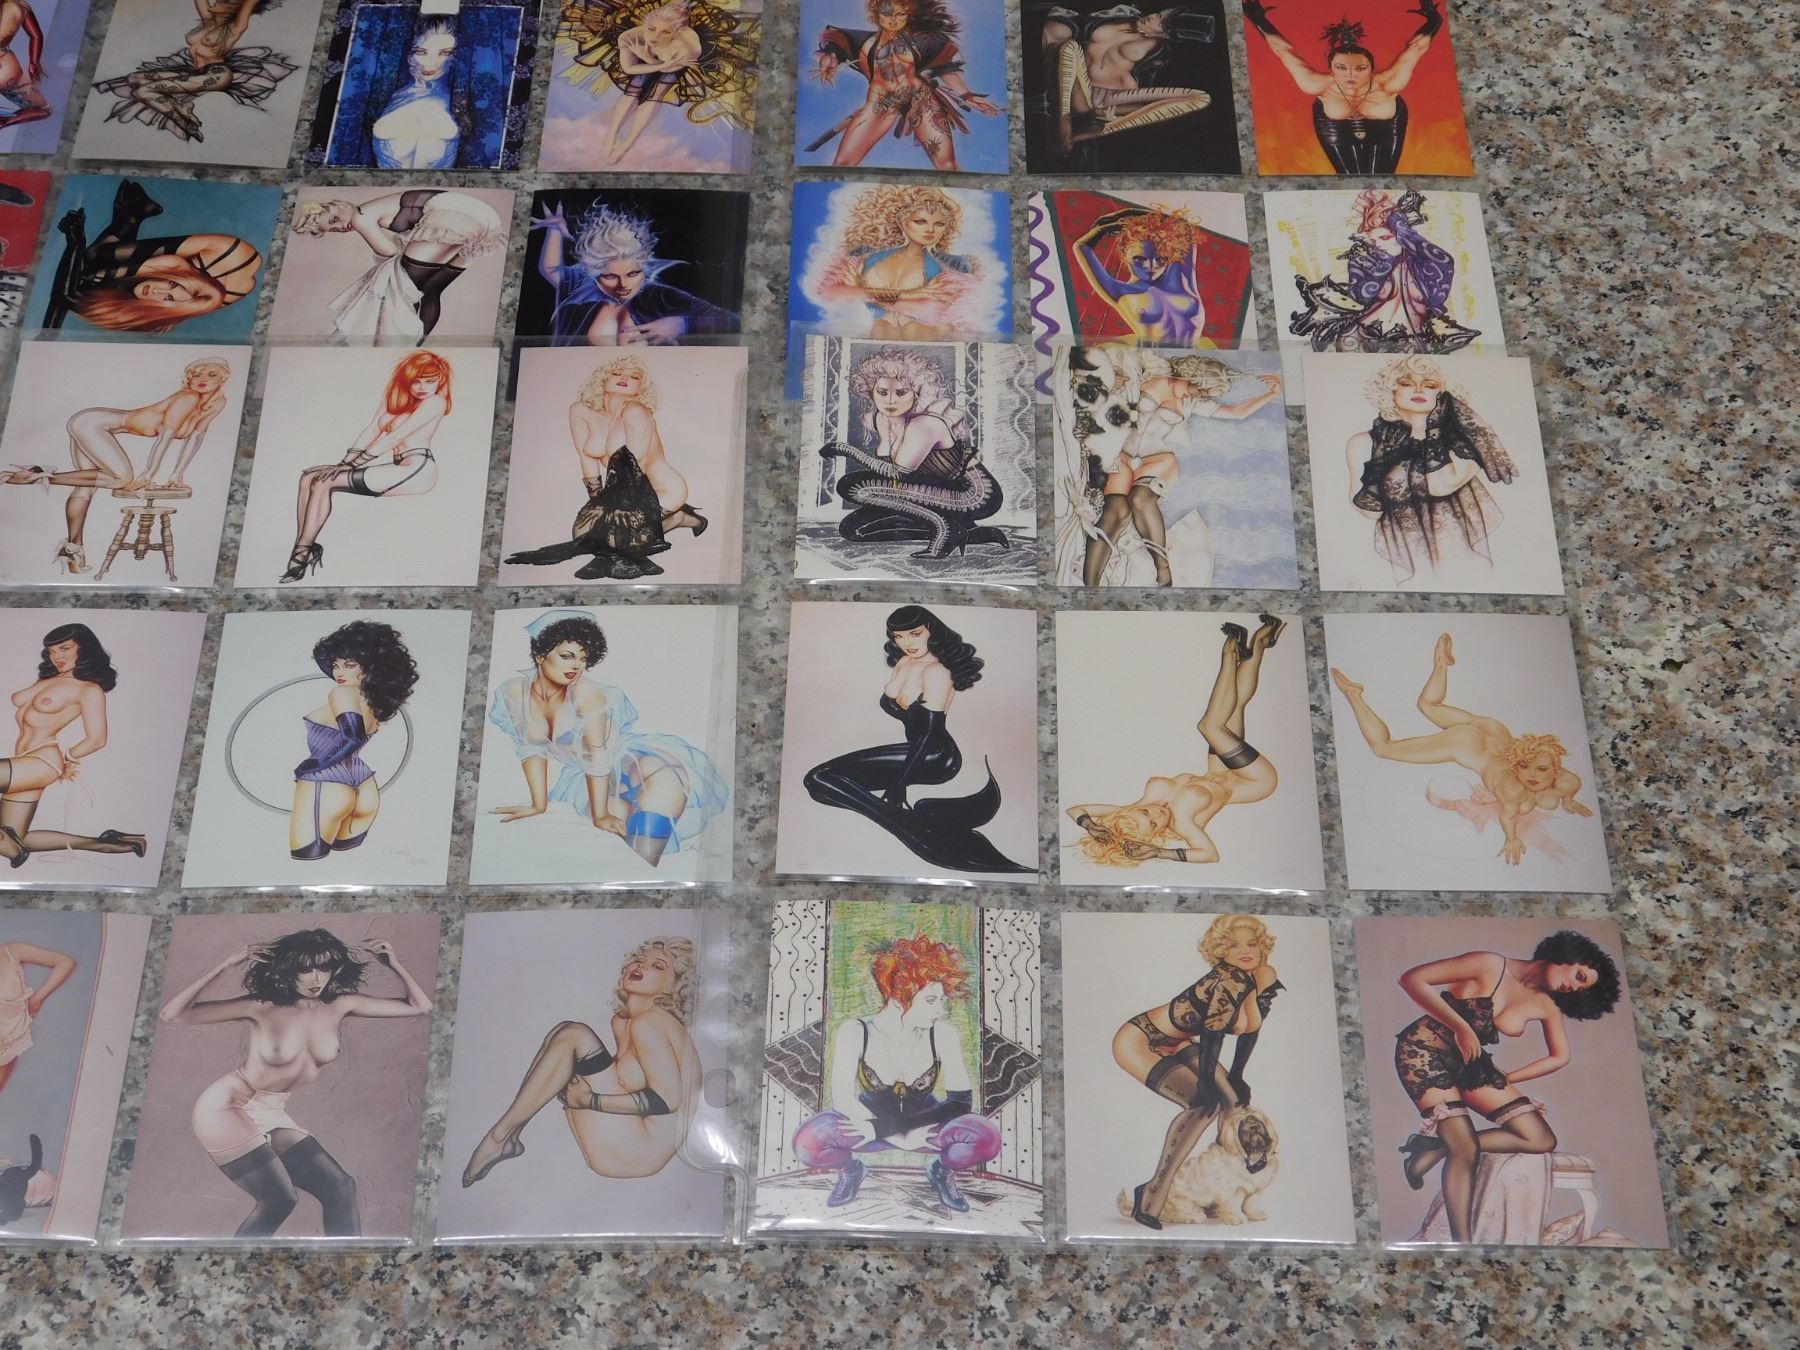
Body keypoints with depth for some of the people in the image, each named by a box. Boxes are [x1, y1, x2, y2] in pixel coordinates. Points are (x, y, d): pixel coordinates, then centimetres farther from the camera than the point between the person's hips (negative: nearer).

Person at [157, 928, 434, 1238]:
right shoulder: (262, 1006, -20)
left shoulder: (340, 1005, -9)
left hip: (274, 1114, 6)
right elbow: (171, 1016, -25)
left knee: (340, 1188, -1)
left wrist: (394, 965, -18)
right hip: (227, 1109, -6)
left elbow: (420, 1006, -5)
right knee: (279, 1199, -16)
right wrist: (222, 967, -33)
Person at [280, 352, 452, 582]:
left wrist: (355, 464, -14)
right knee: (308, 477, -4)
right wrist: (345, 463, -4)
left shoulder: (435, 401, -4)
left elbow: (395, 436, -11)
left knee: (323, 482, -18)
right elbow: (371, 431, 11)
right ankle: (302, 549, -15)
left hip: (415, 467, -9)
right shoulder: (393, 398, 21)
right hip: (389, 466, 9)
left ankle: (302, 553, -16)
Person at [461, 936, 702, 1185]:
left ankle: (501, 1137, -11)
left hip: (641, 1151, -9)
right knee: (564, 1034, 9)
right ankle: (508, 1135, 2)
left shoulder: (650, 1021, -12)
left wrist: (590, 1100, -16)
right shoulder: (621, 1021, 15)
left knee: (573, 1036, -13)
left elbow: (667, 1099, -19)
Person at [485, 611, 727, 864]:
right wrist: (539, 805, -15)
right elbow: (531, 749, -9)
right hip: (576, 774, 3)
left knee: (666, 777, -35)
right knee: (618, 815, -31)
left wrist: (601, 814, -29)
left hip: (618, 757, -3)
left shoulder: (586, 692, -23)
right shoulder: (515, 692, -13)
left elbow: (598, 754, -26)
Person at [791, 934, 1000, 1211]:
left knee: (986, 1137, -30)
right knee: (809, 1141, -31)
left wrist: (880, 1128, -27)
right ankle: (851, 1170, 6)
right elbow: (842, 1098, -23)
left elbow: (961, 1101, -21)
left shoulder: (943, 1034, -17)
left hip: (924, 1125, 0)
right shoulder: (855, 1032, -17)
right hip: (872, 1122, 0)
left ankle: (942, 1171, 5)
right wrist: (899, 1137, -29)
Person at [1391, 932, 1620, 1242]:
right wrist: (1460, 1027, -23)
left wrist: (1506, 1079, 5)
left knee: (1542, 1140, -3)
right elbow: (1412, 979, -22)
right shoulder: (1491, 966, -18)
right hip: (1424, 1051, -7)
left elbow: (1560, 1057, 14)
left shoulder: (1547, 1005, 1)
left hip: (1469, 1062, 7)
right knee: (1467, 1147, -23)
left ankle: (1436, 1149, -1)